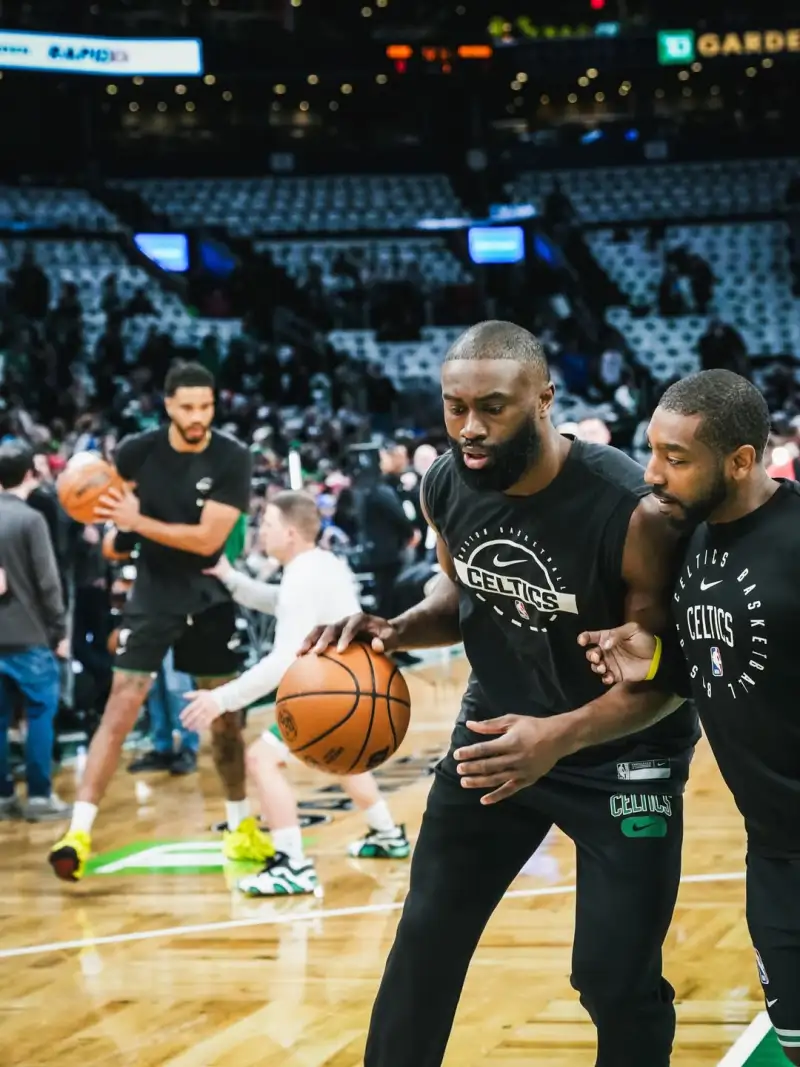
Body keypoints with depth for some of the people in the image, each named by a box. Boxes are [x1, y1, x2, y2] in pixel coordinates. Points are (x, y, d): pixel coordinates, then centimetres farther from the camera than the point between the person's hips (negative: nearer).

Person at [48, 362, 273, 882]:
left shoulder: (232, 458, -14)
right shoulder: (139, 450, -11)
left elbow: (207, 538, -22)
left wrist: (138, 522, -27)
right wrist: (115, 531, -15)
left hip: (210, 596, 1)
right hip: (153, 593, -1)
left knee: (225, 712, 12)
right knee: (121, 708, -11)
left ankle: (241, 828, 28)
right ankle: (79, 831, -14)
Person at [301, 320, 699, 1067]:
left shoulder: (631, 510, -30)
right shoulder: (444, 487, -12)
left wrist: (559, 736, -38)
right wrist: (395, 631, -12)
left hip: (622, 753, -5)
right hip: (497, 727, 5)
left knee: (617, 981, -1)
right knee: (425, 939, 10)